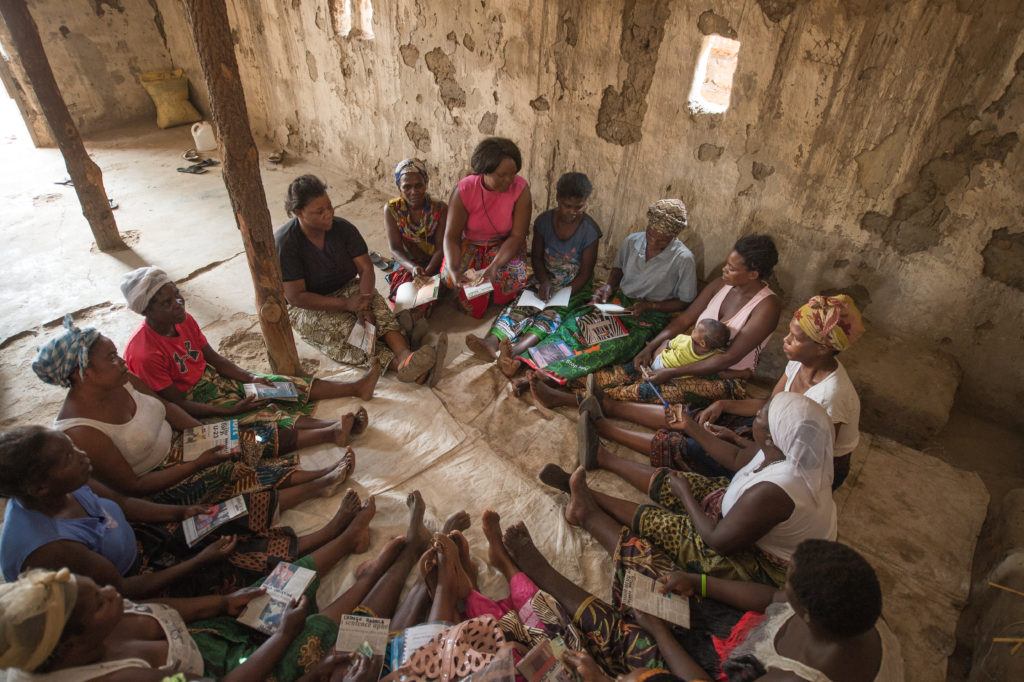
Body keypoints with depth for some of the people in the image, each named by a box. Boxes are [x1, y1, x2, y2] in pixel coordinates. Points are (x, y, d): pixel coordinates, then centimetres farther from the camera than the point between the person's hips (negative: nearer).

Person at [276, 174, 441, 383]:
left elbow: (366, 268, -12)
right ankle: (396, 364, -48)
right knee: (342, 327, -34)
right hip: (307, 306, -3)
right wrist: (346, 304, -29)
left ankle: (404, 356, -51)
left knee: (375, 300, -29)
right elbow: (296, 296, -22)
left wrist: (364, 303, -32)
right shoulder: (284, 242, -19)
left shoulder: (342, 228, -8)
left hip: (346, 289, 3)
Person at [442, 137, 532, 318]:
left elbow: (517, 236, -21)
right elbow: (451, 236, -19)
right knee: (450, 277, -25)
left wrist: (494, 267, -38)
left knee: (513, 278, -29)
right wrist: (453, 269, -39)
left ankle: (502, 306, 8)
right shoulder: (464, 189, -22)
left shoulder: (520, 189, -22)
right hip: (469, 243, 1)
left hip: (504, 245, 0)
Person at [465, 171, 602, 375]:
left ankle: (515, 350, -60)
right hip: (545, 280, 4)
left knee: (553, 313, -33)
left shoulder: (590, 230, -11)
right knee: (518, 305, -26)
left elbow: (585, 272, -10)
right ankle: (491, 342, -54)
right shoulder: (544, 221, -3)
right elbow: (536, 257, 3)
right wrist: (544, 282, -15)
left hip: (575, 287, -3)